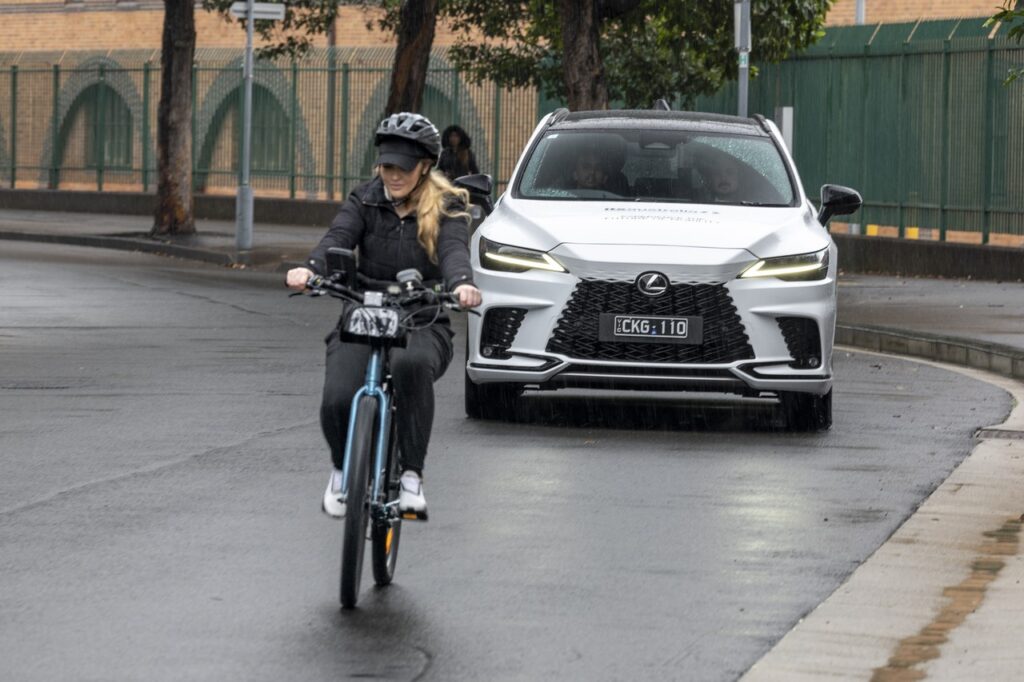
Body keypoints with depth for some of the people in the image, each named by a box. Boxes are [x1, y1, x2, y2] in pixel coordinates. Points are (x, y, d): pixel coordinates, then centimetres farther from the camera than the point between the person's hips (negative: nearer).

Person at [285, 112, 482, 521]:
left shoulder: (446, 207, 3)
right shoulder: (365, 201, 7)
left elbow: (454, 250, -18)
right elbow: (337, 239, -12)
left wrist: (461, 283, -42)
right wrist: (309, 269, -35)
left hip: (423, 323, -2)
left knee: (412, 363, -39)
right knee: (338, 399, -25)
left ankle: (411, 476, -26)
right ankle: (342, 469, 11)